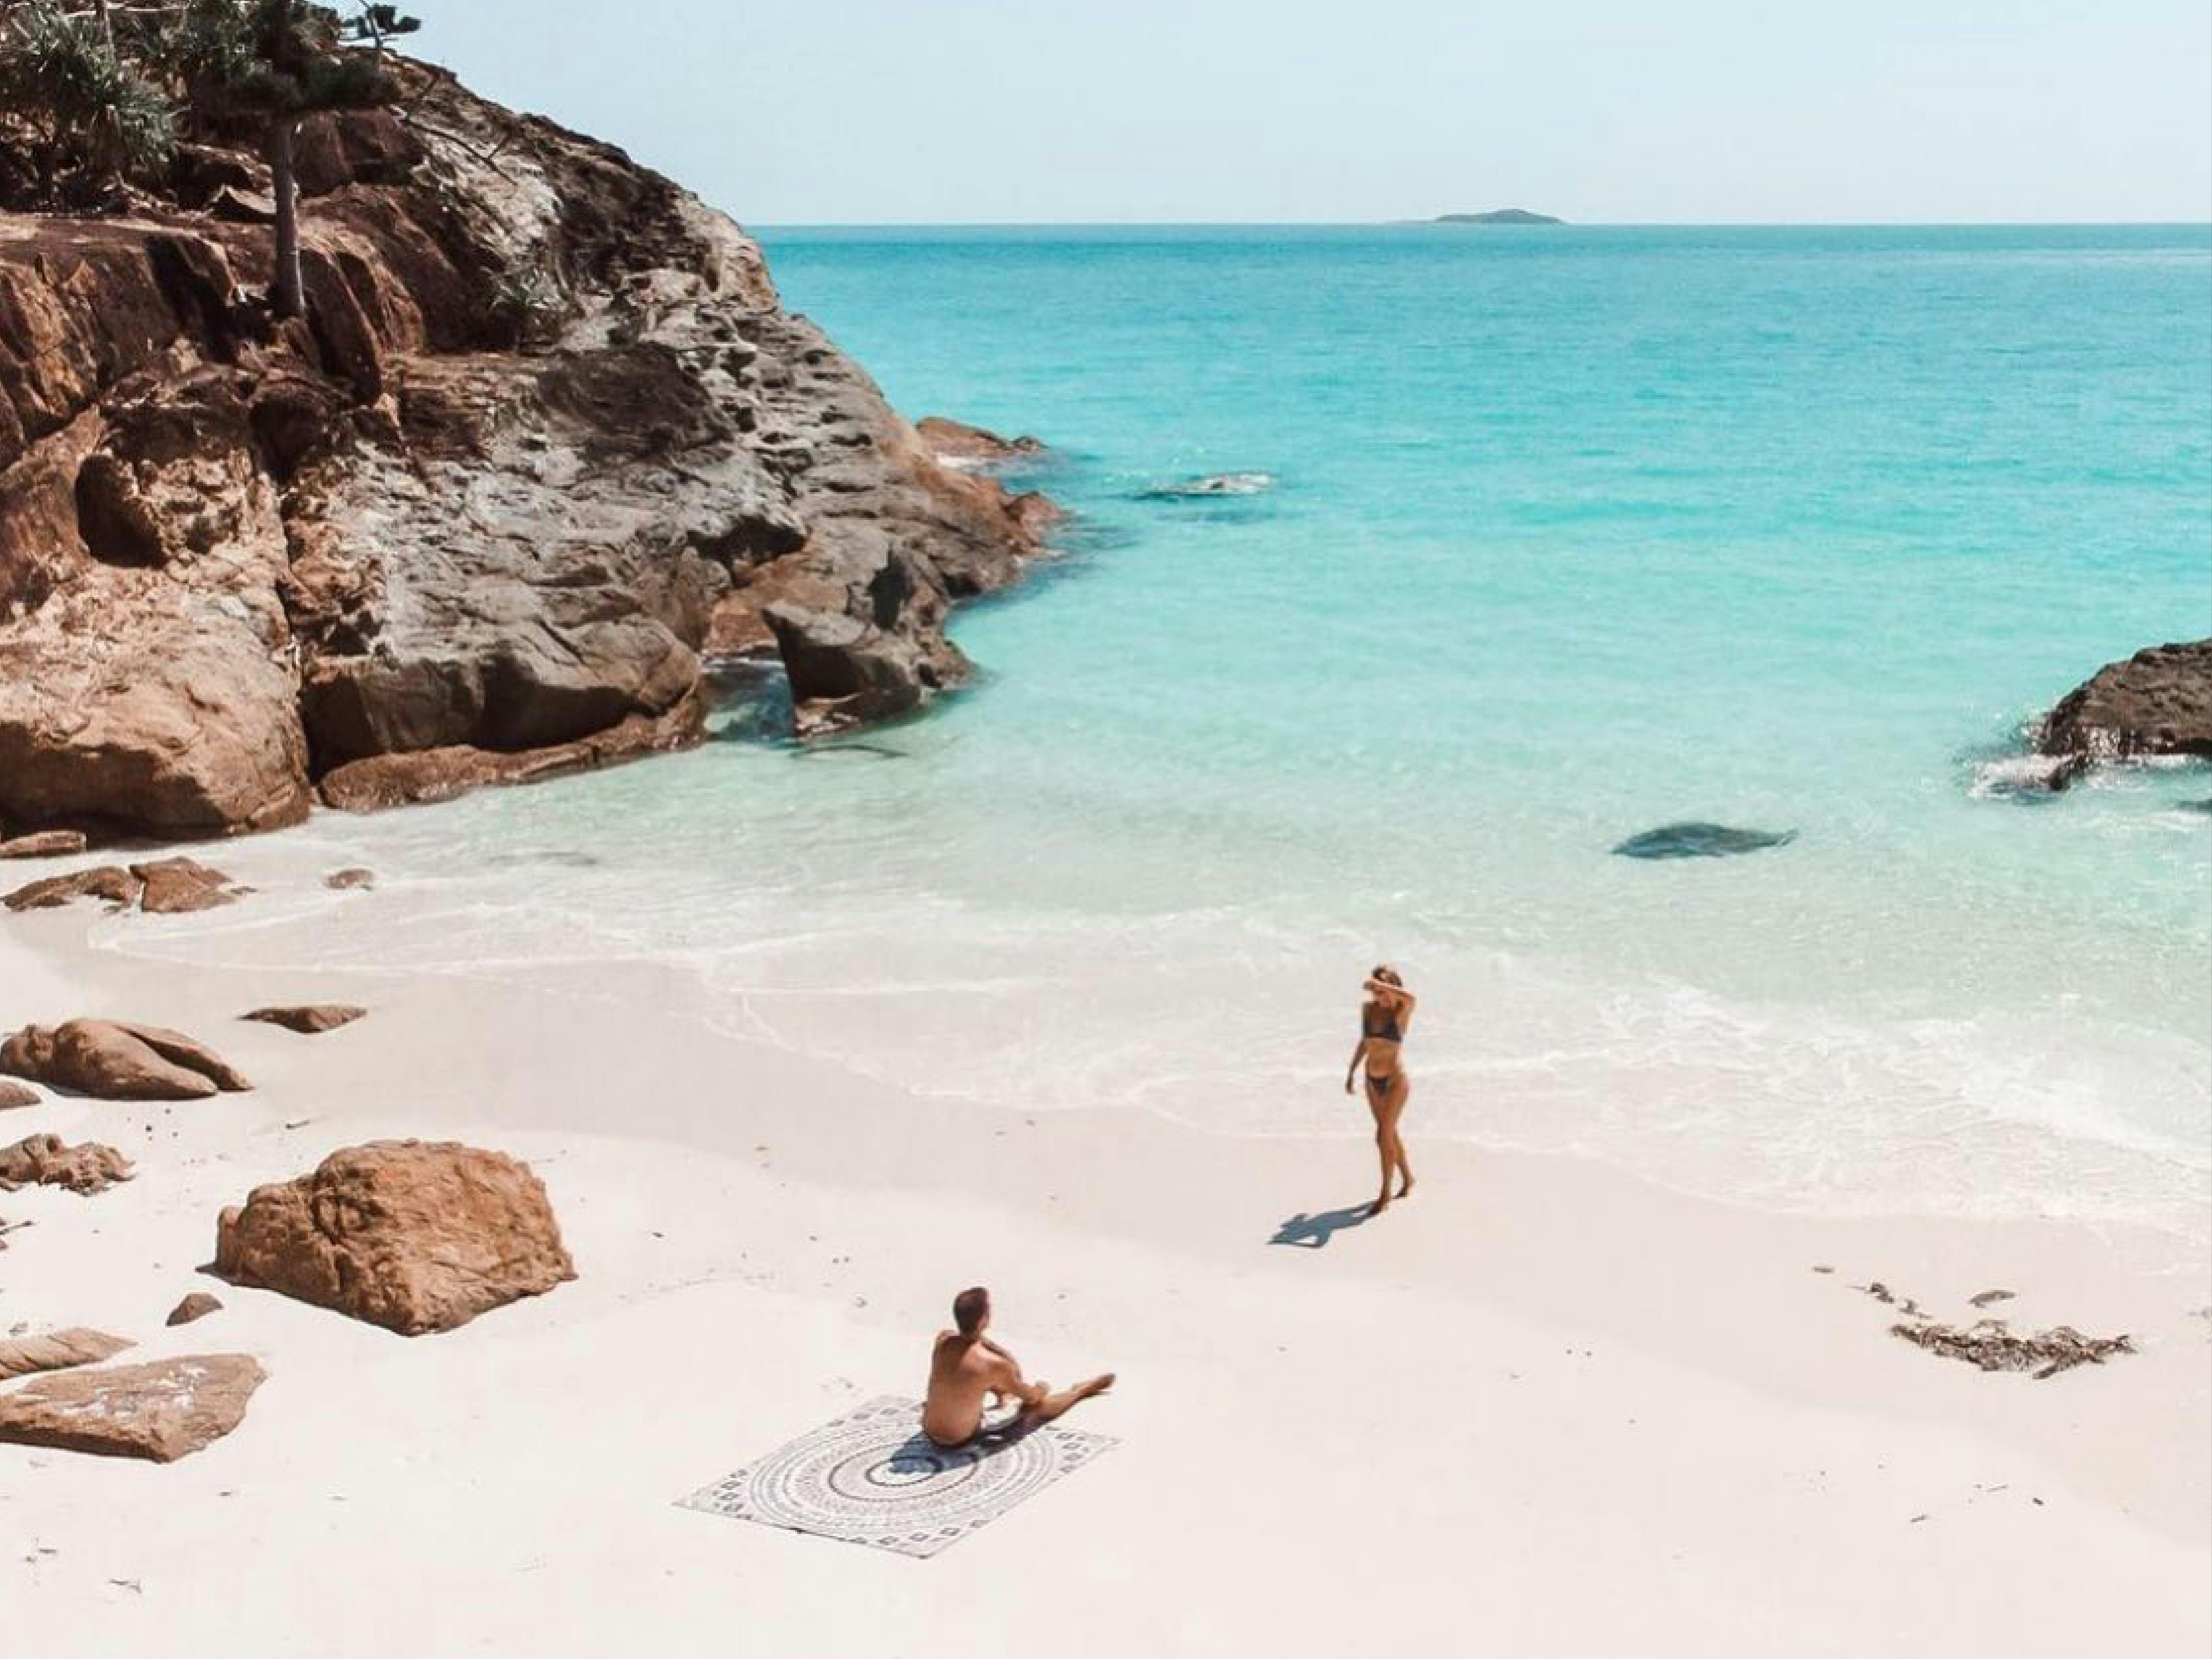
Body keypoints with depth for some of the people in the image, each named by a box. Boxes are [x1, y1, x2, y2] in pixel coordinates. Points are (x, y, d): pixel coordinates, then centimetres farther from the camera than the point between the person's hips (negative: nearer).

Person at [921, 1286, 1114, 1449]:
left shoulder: (943, 1339, -10)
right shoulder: (995, 1364, -25)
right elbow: (1030, 1397, -5)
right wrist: (1043, 1389, 18)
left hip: (930, 1432, 6)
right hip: (962, 1441, -6)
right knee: (1039, 1406, 10)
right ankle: (1083, 1390, 38)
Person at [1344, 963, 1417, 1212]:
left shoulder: (1401, 1012, -14)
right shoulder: (1368, 1009, 1)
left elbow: (1410, 998, -39)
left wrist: (1380, 984, -34)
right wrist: (1351, 1072, 17)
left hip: (1395, 1081, -6)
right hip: (1373, 1081, 6)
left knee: (1384, 1135, -11)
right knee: (1389, 1134, 17)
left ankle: (1386, 1194, -1)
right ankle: (1407, 1177, 37)